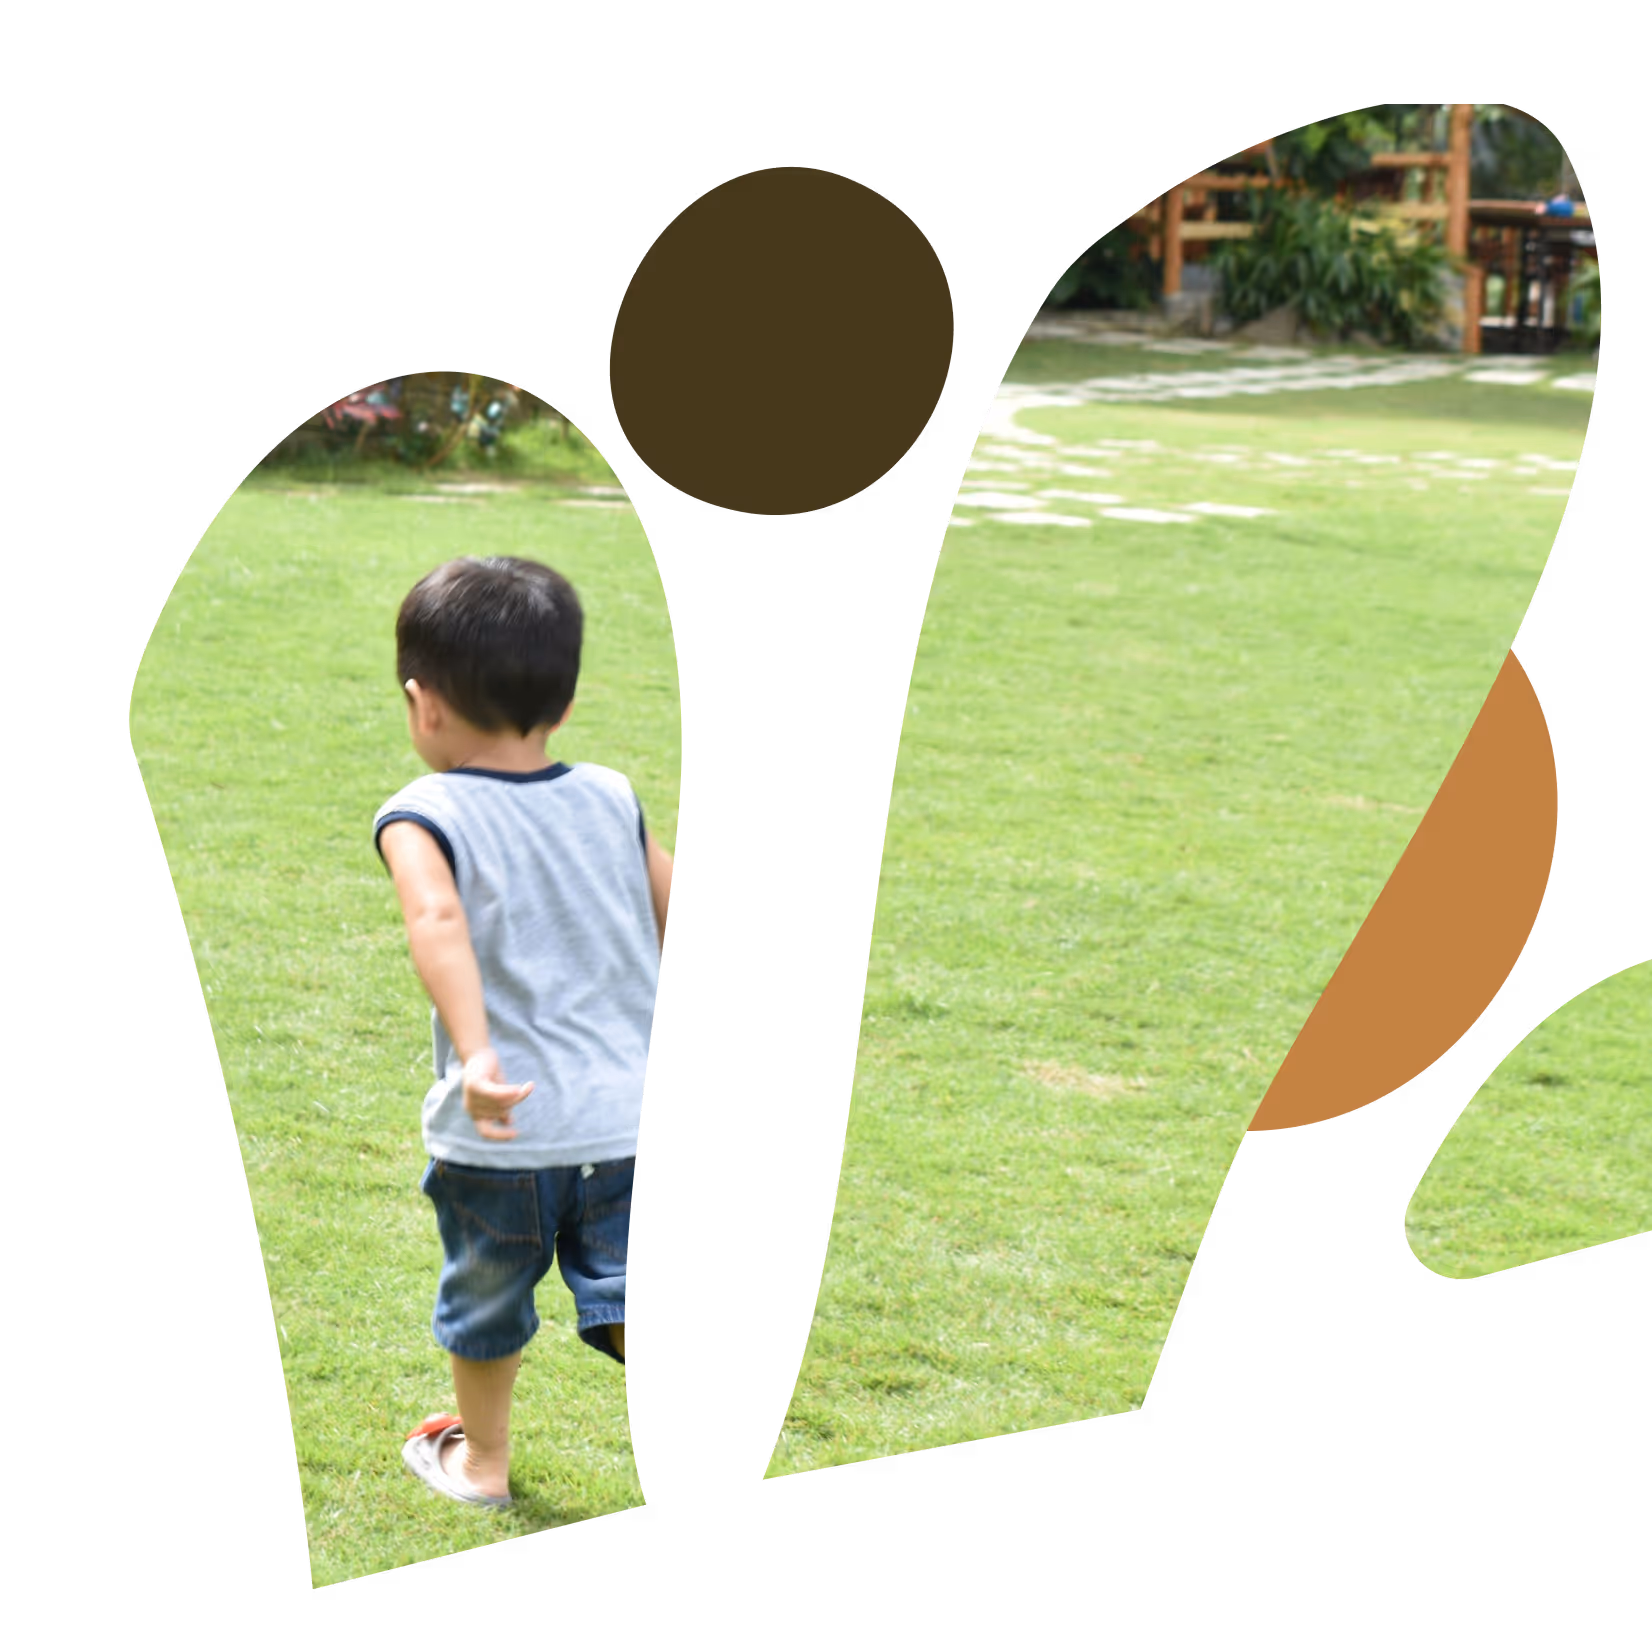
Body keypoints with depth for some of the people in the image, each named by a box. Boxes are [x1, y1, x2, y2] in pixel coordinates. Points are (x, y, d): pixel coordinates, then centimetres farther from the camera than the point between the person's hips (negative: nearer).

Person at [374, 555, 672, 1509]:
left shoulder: (424, 818, -9)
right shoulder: (612, 799, 6)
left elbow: (438, 920, -28)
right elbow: (674, 915, 13)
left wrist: (474, 1053, -36)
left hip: (501, 1137, -2)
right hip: (631, 1117, 3)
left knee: (487, 1306, 20)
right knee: (629, 1293, 7)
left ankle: (482, 1461, 40)